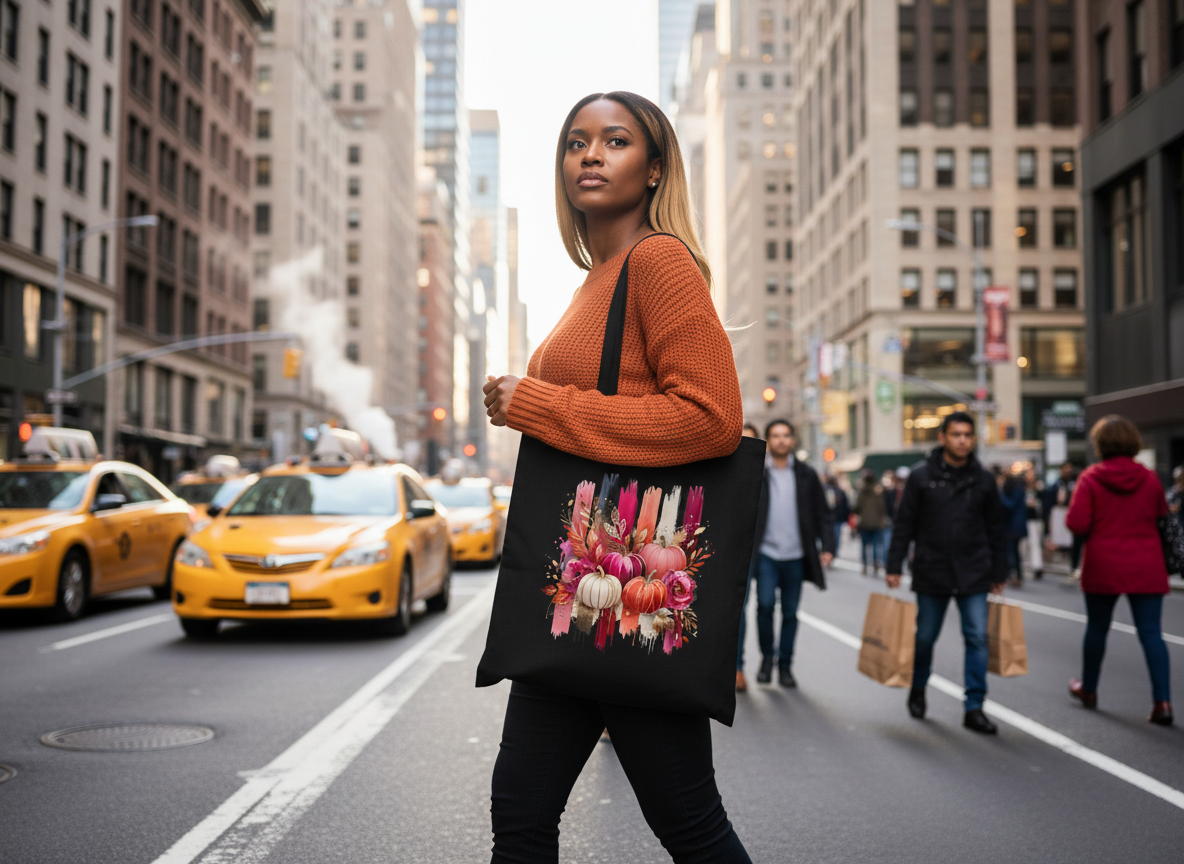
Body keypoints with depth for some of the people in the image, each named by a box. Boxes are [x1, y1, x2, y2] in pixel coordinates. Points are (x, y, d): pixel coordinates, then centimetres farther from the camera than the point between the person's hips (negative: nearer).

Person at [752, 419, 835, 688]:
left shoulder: (806, 475, 9)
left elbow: (821, 514, 9)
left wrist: (827, 547, -2)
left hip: (796, 557, 2)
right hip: (766, 554, -2)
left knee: (790, 613, 6)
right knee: (765, 604, -16)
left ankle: (785, 665, 19)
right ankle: (767, 657, 6)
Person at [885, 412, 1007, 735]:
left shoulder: (983, 479, 5)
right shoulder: (921, 476, -2)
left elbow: (995, 530, 11)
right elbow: (903, 525, 0)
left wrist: (999, 573, 11)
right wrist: (894, 566, -4)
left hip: (974, 574, 1)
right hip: (931, 572, -1)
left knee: (977, 638, -4)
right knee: (925, 637, 10)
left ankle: (974, 708, 3)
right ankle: (918, 691, 34)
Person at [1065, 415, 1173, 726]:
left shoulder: (1090, 479, -10)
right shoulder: (1149, 478, -2)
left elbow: (1077, 523, -14)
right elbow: (1162, 518, 9)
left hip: (1103, 567, -1)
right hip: (1146, 569, 1)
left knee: (1097, 628, 15)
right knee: (1151, 632, 0)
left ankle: (1088, 688, 31)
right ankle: (1162, 700, -9)